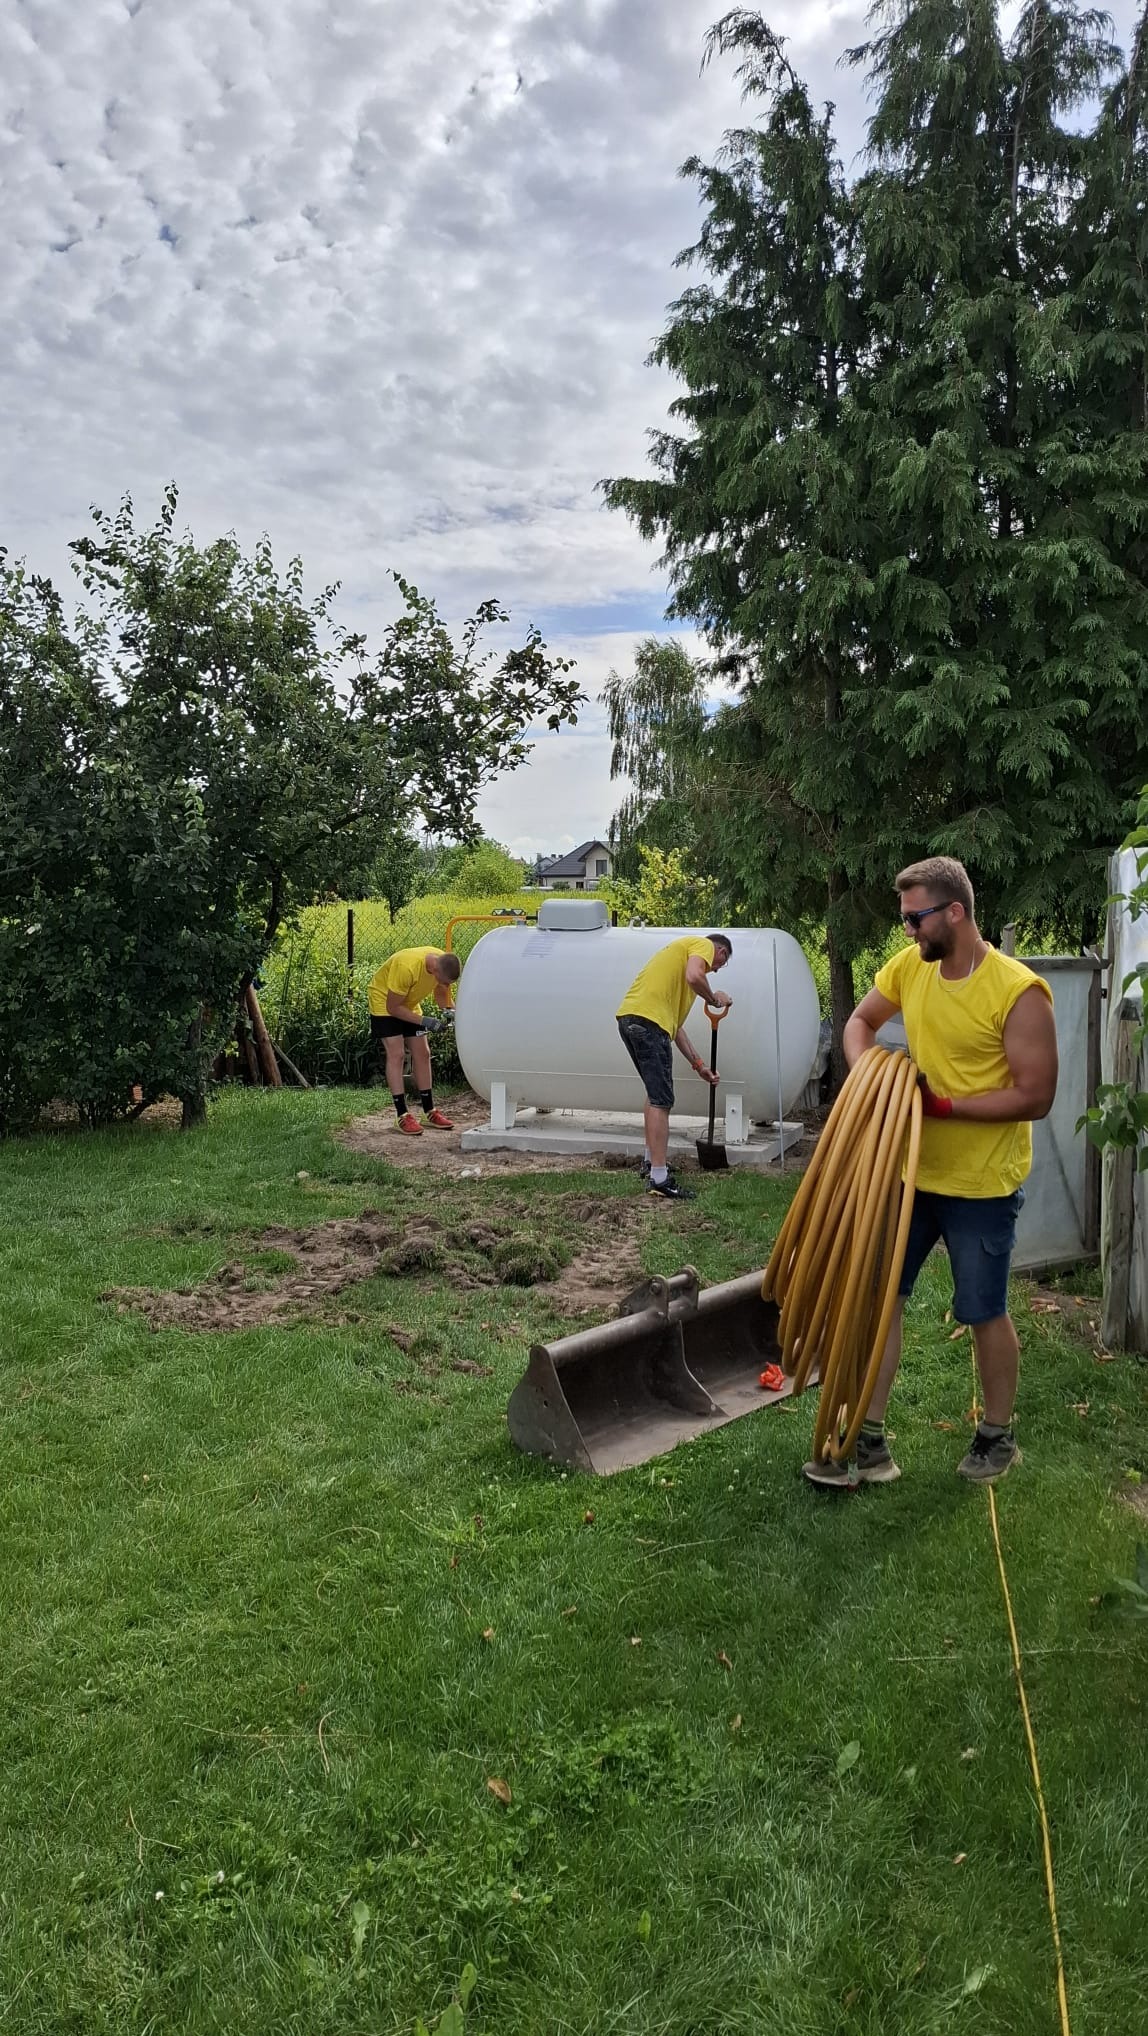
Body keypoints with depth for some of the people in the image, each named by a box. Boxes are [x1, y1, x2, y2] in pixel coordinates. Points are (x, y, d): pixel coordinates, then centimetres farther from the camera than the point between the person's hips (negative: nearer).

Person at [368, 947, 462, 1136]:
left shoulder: (445, 964, -19)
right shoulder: (407, 967, -39)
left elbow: (441, 993, 0)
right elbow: (393, 1007, -30)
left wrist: (450, 1011, -20)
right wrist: (424, 1021, -35)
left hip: (409, 1004, 7)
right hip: (384, 1001, -7)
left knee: (422, 1054, 4)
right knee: (396, 1055, -15)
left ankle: (429, 1113, 11)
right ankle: (402, 1116, -13)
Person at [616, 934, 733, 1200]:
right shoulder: (703, 944, 9)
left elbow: (676, 1025, 32)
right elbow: (694, 977, -17)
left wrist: (698, 1065, 34)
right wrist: (714, 999, 3)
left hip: (628, 1018, 10)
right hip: (648, 1019, -10)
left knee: (655, 1093, 25)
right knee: (662, 1100, -8)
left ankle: (651, 1161, 35)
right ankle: (659, 1179, -9)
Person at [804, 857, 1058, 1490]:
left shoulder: (1018, 992, -20)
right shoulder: (909, 967, -2)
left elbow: (1035, 1097, -19)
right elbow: (861, 1021, 14)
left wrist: (941, 1105, -22)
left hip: (981, 1185, -6)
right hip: (910, 1171, 6)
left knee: (984, 1313, 10)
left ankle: (998, 1437, 32)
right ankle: (869, 1439, 18)